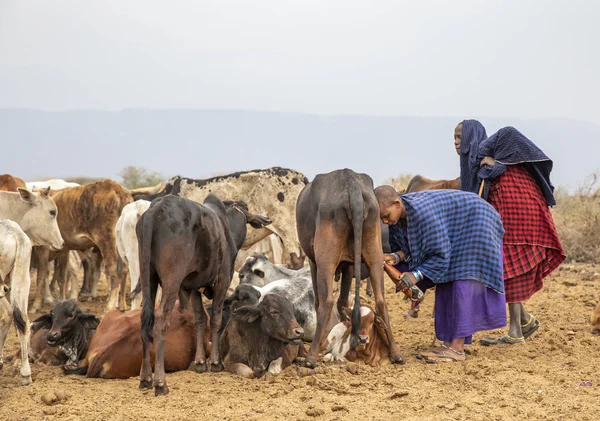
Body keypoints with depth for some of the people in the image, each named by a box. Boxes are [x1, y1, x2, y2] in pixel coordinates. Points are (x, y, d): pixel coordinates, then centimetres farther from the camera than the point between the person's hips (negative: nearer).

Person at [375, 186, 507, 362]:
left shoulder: (422, 212, -37)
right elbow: (408, 247, 2)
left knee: (463, 281, -17)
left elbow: (440, 253, -31)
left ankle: (457, 348, -21)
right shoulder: (398, 215, -10)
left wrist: (416, 275, -32)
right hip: (455, 231, 10)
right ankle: (449, 343, 8)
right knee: (445, 282, 6)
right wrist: (395, 257, -18)